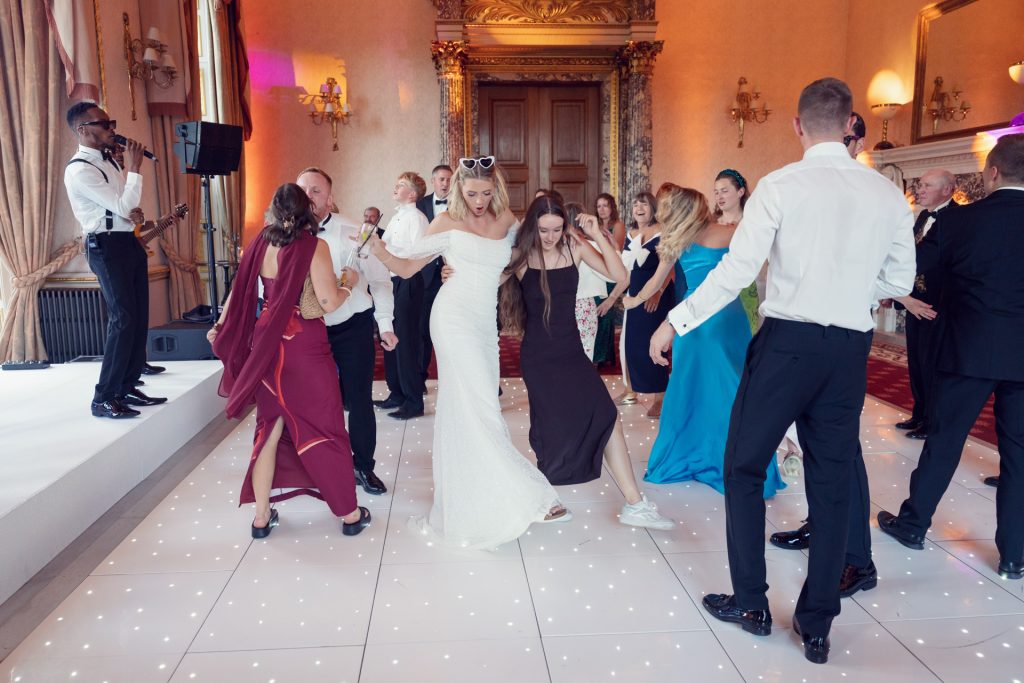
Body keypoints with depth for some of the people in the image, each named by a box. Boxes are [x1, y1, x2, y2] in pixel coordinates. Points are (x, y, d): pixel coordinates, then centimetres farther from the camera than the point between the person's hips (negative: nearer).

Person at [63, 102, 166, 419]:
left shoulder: (109, 160, 14)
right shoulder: (79, 170, -15)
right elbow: (122, 206, -20)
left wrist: (136, 212, -3)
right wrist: (134, 168, -14)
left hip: (129, 242, 9)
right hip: (106, 247, -9)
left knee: (139, 317, 9)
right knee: (123, 319, -12)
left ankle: (127, 387, 18)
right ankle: (104, 398, -4)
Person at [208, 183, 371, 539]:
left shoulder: (261, 243, 3)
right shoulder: (314, 246, -11)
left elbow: (239, 290, 9)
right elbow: (329, 302, -16)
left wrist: (220, 328, 23)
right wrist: (349, 283, 4)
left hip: (267, 345, 5)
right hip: (305, 346, -4)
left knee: (269, 427, 15)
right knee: (323, 427, 6)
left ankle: (262, 516, 22)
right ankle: (349, 514, 17)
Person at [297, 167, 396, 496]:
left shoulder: (352, 233, -11)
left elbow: (379, 279, -5)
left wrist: (385, 325, -6)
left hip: (353, 327, -2)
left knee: (359, 400, 3)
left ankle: (364, 466, 23)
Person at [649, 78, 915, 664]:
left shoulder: (780, 187, -8)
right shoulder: (888, 194, 4)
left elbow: (736, 270, -13)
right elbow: (900, 282, 10)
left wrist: (675, 322, -3)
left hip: (787, 341, -4)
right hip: (851, 349, 4)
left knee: (744, 467, 13)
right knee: (833, 484, 13)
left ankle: (751, 603, 22)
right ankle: (817, 625, 23)